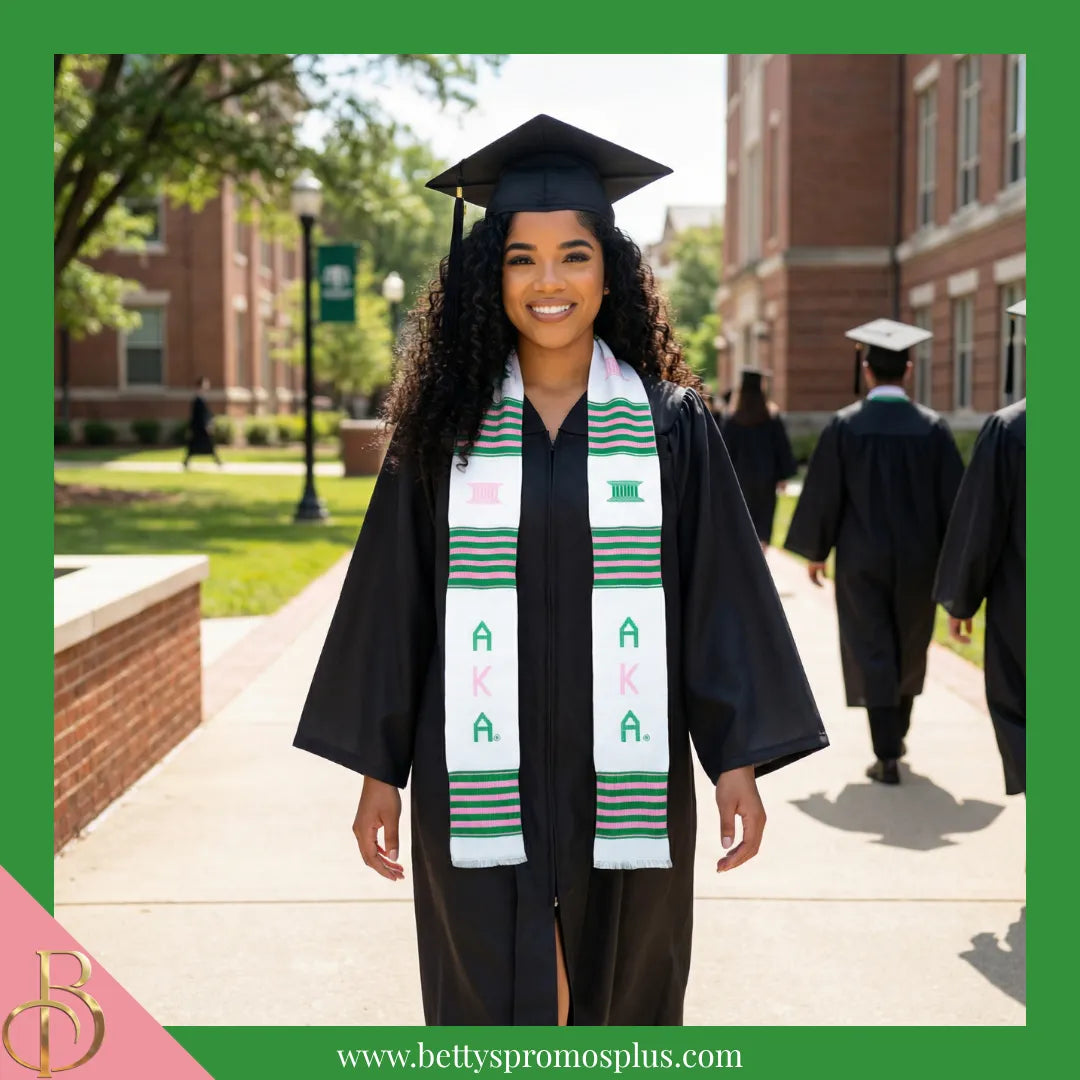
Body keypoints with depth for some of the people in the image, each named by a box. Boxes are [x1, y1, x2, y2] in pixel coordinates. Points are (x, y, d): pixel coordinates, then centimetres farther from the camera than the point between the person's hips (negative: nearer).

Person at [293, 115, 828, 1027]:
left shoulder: (671, 426, 1)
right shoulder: (447, 426, 2)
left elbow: (721, 596, 1)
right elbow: (394, 601, 4)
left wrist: (737, 757, -5)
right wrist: (379, 769, 2)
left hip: (624, 773, 0)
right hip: (480, 776, 0)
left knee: (620, 996, 12)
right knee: (494, 999, 5)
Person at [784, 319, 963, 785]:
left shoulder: (844, 425, -10)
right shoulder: (932, 427, -6)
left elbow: (822, 493, -5)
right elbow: (953, 497, -4)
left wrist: (815, 550, 7)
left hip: (861, 558, -2)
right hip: (918, 559, 2)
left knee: (872, 652, 3)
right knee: (910, 650, 20)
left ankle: (887, 758, -3)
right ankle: (896, 735, 36)